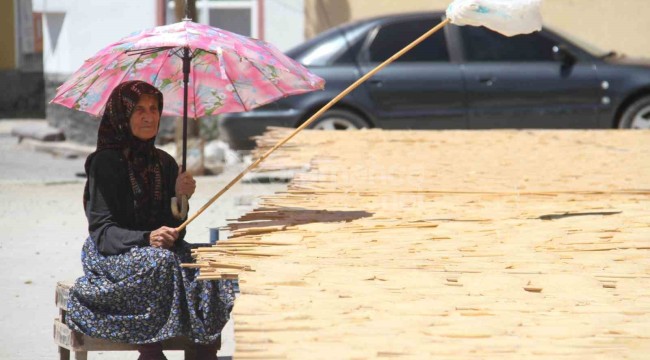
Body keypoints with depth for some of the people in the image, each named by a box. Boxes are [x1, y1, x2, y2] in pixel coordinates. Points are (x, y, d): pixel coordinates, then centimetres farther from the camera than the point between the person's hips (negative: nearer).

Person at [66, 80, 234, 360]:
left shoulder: (164, 163, 12)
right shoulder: (105, 163, -6)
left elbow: (173, 229, 9)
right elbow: (102, 231, -14)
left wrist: (179, 198, -11)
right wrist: (147, 239, -30)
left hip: (160, 251, 5)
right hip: (112, 256, -5)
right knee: (159, 263, -37)